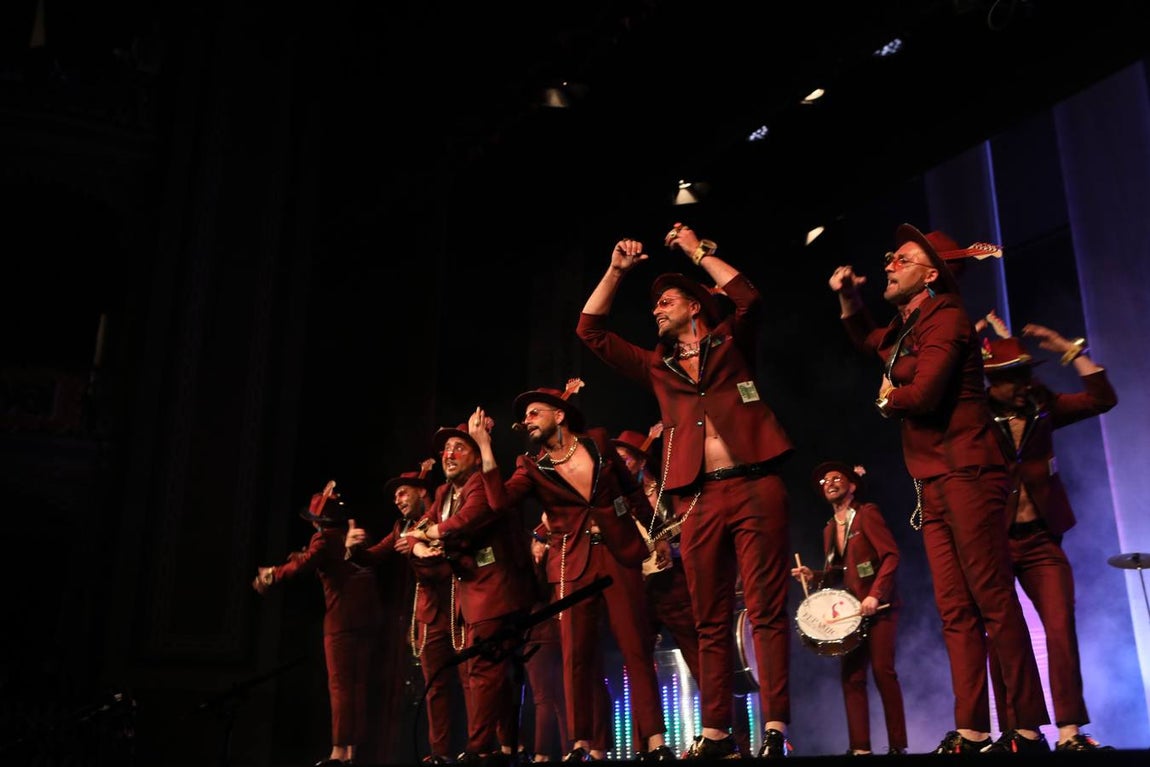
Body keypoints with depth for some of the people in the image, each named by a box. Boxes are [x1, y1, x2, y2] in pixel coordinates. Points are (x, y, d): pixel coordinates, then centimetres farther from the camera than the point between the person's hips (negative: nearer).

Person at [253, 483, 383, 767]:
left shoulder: (324, 538, -2)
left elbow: (304, 565, -17)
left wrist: (272, 574, -3)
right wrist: (304, 557, 31)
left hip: (343, 617, -7)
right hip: (369, 615, 7)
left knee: (340, 686, -6)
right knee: (359, 686, 8)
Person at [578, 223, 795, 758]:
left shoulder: (730, 344, 14)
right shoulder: (657, 367, 21)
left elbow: (749, 300, -5)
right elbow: (590, 332, 18)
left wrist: (698, 251, 5)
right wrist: (617, 270, 15)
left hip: (755, 487, -3)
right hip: (698, 498, 4)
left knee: (767, 611, -6)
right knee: (710, 622, 5)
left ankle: (774, 728, -5)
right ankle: (716, 731, 8)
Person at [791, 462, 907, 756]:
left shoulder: (867, 513, -5)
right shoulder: (829, 529, 16)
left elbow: (891, 555, -14)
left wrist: (875, 595, -23)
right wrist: (814, 575, 1)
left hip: (879, 605, -6)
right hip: (852, 609, 7)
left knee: (882, 670, -12)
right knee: (852, 676, -2)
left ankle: (897, 745, -5)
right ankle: (860, 747, -2)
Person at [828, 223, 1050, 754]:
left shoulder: (945, 318, -9)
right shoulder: (908, 323, 18)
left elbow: (923, 393, -21)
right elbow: (870, 342, 39)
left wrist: (886, 399, 1)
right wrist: (848, 297, 22)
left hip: (965, 476, -9)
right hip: (933, 485, 9)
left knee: (994, 603, -9)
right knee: (955, 609, 4)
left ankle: (1027, 730, -4)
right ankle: (971, 731, 5)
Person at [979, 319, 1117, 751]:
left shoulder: (1040, 407, 6)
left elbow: (1102, 399, 3)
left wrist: (1070, 350, -4)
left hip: (1040, 538, 3)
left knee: (1061, 629, -8)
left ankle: (1070, 732, -2)